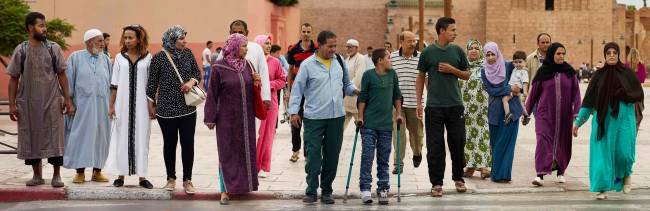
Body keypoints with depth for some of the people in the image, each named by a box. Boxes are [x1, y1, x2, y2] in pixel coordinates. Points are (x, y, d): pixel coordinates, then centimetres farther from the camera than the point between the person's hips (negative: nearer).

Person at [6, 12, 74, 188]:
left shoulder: (53, 48, 2)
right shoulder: (21, 51, 1)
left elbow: (61, 74, 4)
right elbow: (14, 79, 3)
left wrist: (67, 99, -1)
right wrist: (12, 104, -2)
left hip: (52, 101, -1)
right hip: (28, 103, 1)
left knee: (54, 138, -1)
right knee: (31, 138, 6)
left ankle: (56, 175, 8)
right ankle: (37, 175, 18)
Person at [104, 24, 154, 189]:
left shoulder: (148, 58, 2)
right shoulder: (119, 57, 5)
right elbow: (114, 84, 7)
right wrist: (111, 105, 3)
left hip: (141, 105, -1)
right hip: (122, 104, 1)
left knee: (141, 138, 3)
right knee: (122, 138, 3)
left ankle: (142, 176, 9)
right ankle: (121, 174, 10)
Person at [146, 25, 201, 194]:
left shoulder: (188, 53, 2)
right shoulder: (159, 58, -7)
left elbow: (197, 73, 11)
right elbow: (152, 82, 0)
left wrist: (192, 81, -10)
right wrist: (151, 104, 3)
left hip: (187, 108, 3)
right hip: (166, 109, -2)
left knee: (188, 143, 0)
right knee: (170, 144, 8)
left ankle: (187, 180, 9)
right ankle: (171, 178, 21)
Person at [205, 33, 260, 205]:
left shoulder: (247, 65, 4)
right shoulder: (219, 68, -9)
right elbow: (212, 94, -6)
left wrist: (257, 82, -8)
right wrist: (210, 118, -7)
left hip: (246, 118, 5)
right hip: (227, 118, -5)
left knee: (246, 151, 10)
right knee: (227, 153, 0)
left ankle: (244, 183, 24)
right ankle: (225, 190, 4)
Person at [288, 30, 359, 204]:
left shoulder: (339, 61, 9)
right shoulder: (308, 64, -4)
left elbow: (346, 84, 19)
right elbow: (297, 89, -3)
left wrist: (354, 90, -3)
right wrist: (294, 111, -9)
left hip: (336, 116, 4)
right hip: (314, 118, -4)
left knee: (332, 155, 8)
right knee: (313, 154, -6)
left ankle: (326, 190, 18)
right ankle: (311, 191, 3)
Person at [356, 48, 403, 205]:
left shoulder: (392, 74, 7)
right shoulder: (368, 75, -4)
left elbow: (396, 95, 15)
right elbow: (363, 97, -1)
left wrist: (398, 114, 11)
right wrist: (360, 116, -4)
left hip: (386, 123, 3)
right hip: (369, 123, -3)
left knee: (383, 158, 7)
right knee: (367, 156, -4)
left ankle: (383, 189, 12)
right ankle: (365, 189, -1)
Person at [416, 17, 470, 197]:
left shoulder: (457, 51, 6)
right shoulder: (428, 52, 0)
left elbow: (466, 75, 12)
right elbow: (420, 78, 6)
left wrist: (452, 70, -7)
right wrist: (419, 102, 1)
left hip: (455, 105, 2)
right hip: (434, 106, -2)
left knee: (457, 143, 7)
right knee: (435, 146, -1)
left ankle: (458, 179, 24)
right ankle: (436, 183, 7)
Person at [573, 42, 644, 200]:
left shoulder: (628, 73, 3)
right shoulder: (599, 76, 5)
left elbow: (639, 95, 4)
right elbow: (588, 100, 6)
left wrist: (624, 95, -14)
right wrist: (578, 121, 3)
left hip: (623, 118, -1)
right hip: (603, 119, 1)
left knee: (624, 152, -6)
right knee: (602, 152, -3)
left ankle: (626, 175, 27)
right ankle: (602, 188, 2)